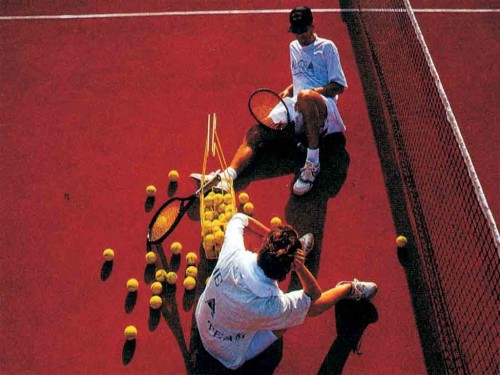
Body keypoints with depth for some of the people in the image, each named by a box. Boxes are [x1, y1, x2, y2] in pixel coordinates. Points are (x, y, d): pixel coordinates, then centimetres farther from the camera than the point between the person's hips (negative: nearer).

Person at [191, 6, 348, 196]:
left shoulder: (327, 47, 6)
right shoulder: (294, 47, 24)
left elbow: (339, 86, -1)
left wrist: (312, 92, -16)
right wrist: (289, 90, 13)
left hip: (322, 109, -5)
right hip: (296, 109, 6)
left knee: (305, 97, -43)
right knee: (255, 134, -19)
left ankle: (312, 164, -35)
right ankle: (227, 177, -39)